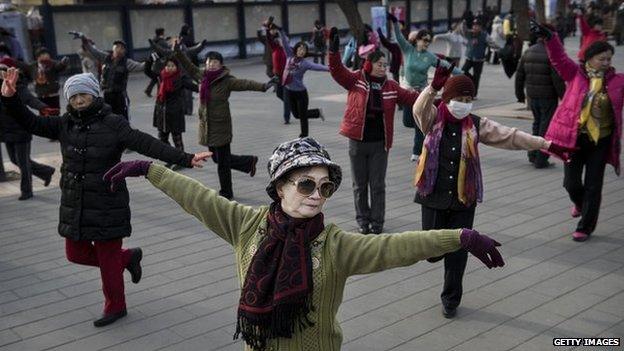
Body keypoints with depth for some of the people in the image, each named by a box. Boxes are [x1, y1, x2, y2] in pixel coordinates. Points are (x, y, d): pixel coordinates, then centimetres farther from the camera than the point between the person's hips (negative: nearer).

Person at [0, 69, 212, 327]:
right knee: (76, 254, 16)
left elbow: (148, 145, -20)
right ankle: (128, 257, 35)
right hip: (74, 206, 6)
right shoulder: (65, 125, 4)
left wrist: (185, 159, -29)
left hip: (107, 206, -6)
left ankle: (115, 307, 28)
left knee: (108, 259, 5)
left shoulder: (113, 124, -12)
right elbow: (32, 123, 4)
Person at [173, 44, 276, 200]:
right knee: (217, 158, 18)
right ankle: (249, 161, 36)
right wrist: (177, 52, 18)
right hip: (206, 127, 7)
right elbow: (189, 66, 19)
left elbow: (245, 84, -24)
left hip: (221, 127, -7)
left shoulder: (227, 81, -13)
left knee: (222, 162, 0)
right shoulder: (201, 76, 5)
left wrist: (263, 86, -37)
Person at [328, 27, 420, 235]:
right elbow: (337, 71, -13)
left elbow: (410, 98, 6)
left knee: (378, 185, 7)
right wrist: (334, 50, -27)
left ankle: (377, 221, 20)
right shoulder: (356, 80, -3)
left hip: (380, 143, 2)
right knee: (360, 184, 11)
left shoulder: (391, 87, 5)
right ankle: (363, 219, 26)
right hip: (358, 142, -1)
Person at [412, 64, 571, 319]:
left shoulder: (477, 125, 1)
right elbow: (419, 109, -26)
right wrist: (434, 87, -44)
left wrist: (546, 145, -8)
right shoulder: (433, 120, -4)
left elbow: (511, 137, -2)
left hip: (464, 200, 1)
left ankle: (451, 299, 26)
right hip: (433, 197, -1)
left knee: (457, 253, 7)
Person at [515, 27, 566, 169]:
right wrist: (563, 97, -9)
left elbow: (519, 74, 10)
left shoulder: (528, 52, 6)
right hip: (548, 97, -6)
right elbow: (557, 79, -18)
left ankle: (533, 154, 23)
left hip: (532, 96, 6)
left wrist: (519, 93, 19)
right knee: (546, 127, 3)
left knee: (537, 123, 22)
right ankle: (541, 159, 5)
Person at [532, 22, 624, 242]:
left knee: (593, 186, 5)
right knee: (571, 182, 6)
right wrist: (549, 38, -27)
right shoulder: (575, 73, -3)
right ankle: (580, 203, 42)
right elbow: (559, 58, -12)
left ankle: (585, 226, 21)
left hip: (601, 141, 1)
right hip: (574, 137, -1)